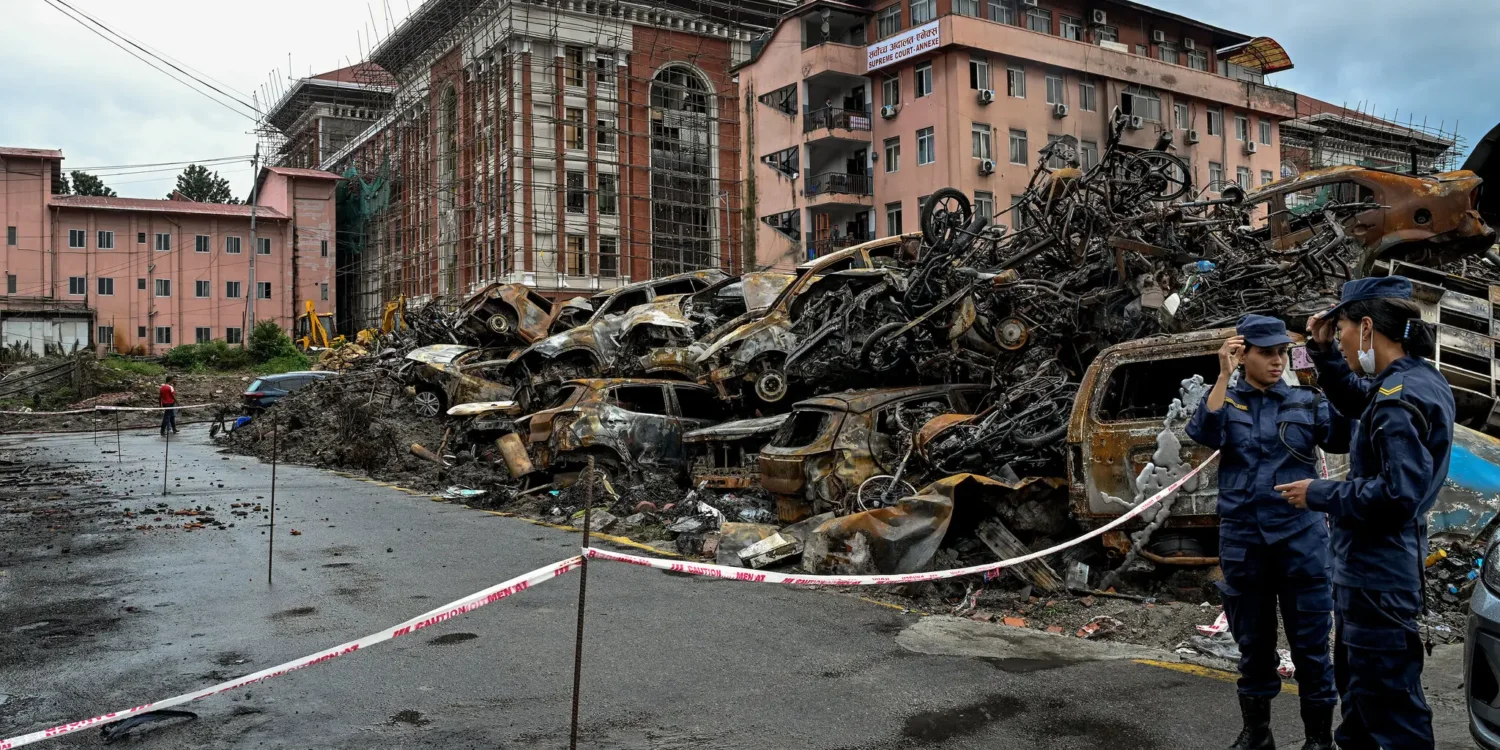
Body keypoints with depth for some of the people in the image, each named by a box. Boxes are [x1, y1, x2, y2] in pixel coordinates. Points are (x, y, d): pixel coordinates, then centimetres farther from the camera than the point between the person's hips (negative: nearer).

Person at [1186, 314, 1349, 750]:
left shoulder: (1307, 402, 4)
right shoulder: (1226, 401, 5)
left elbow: (1342, 438, -13)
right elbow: (1203, 434, -15)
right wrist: (1224, 377, -17)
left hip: (1301, 537, -1)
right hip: (1242, 539, 1)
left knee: (1310, 643, 3)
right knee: (1253, 643, 12)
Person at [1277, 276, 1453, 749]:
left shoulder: (1399, 400, -23)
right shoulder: (1416, 380, 8)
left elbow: (1396, 495, -29)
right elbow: (1354, 399, 27)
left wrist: (1319, 495, -16)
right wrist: (1325, 352, 12)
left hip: (1377, 573, -11)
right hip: (1370, 567, 11)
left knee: (1388, 698, -2)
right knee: (1355, 677, 25)